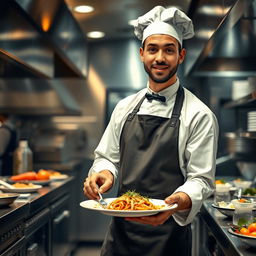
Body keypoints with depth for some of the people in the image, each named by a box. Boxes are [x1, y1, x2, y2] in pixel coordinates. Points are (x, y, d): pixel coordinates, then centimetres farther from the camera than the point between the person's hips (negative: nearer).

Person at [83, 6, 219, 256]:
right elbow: (106, 158, 10)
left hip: (167, 234, -4)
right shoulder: (125, 108, 5)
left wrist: (178, 202, -30)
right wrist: (103, 173, -12)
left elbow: (201, 179, -11)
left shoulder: (199, 115, -9)